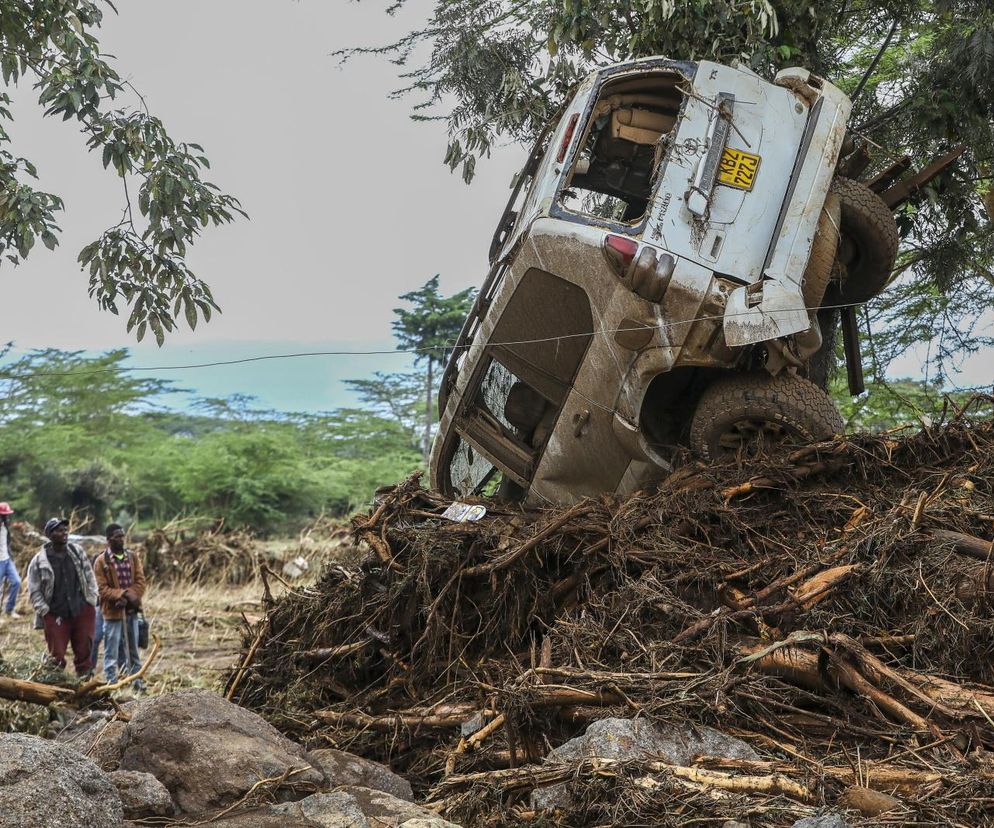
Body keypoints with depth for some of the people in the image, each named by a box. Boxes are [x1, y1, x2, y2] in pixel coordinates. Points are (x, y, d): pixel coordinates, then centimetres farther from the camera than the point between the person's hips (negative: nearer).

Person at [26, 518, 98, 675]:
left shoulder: (78, 552, 4)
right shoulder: (38, 561, -5)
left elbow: (90, 578, 10)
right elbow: (34, 591, -2)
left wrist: (91, 602, 2)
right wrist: (45, 611, -8)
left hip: (82, 612, 3)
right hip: (55, 617, -2)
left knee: (84, 654, 7)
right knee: (57, 657, 0)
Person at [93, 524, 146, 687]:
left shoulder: (132, 557, 7)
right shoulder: (101, 561, -5)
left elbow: (140, 582, 1)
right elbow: (102, 589, -10)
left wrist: (130, 597, -15)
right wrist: (122, 594, -22)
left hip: (131, 611, 5)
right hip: (113, 612, -4)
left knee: (133, 650, 13)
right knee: (111, 653, -1)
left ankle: (137, 684, 19)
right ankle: (111, 685, 2)